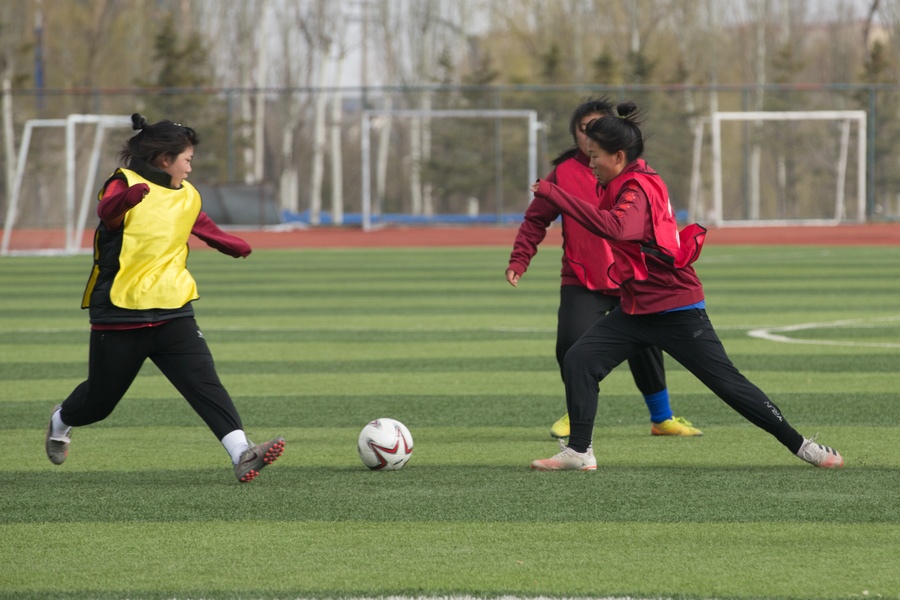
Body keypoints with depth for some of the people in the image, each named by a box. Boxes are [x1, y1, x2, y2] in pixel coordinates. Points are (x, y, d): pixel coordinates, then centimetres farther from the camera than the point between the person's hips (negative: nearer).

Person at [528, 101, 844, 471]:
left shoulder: (637, 190, -21)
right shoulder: (631, 183, 9)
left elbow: (616, 228, -41)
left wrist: (555, 195, -41)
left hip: (676, 312, -9)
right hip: (636, 311, 9)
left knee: (728, 383, -4)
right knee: (578, 359, -6)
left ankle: (800, 445, 6)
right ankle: (579, 452, -1)